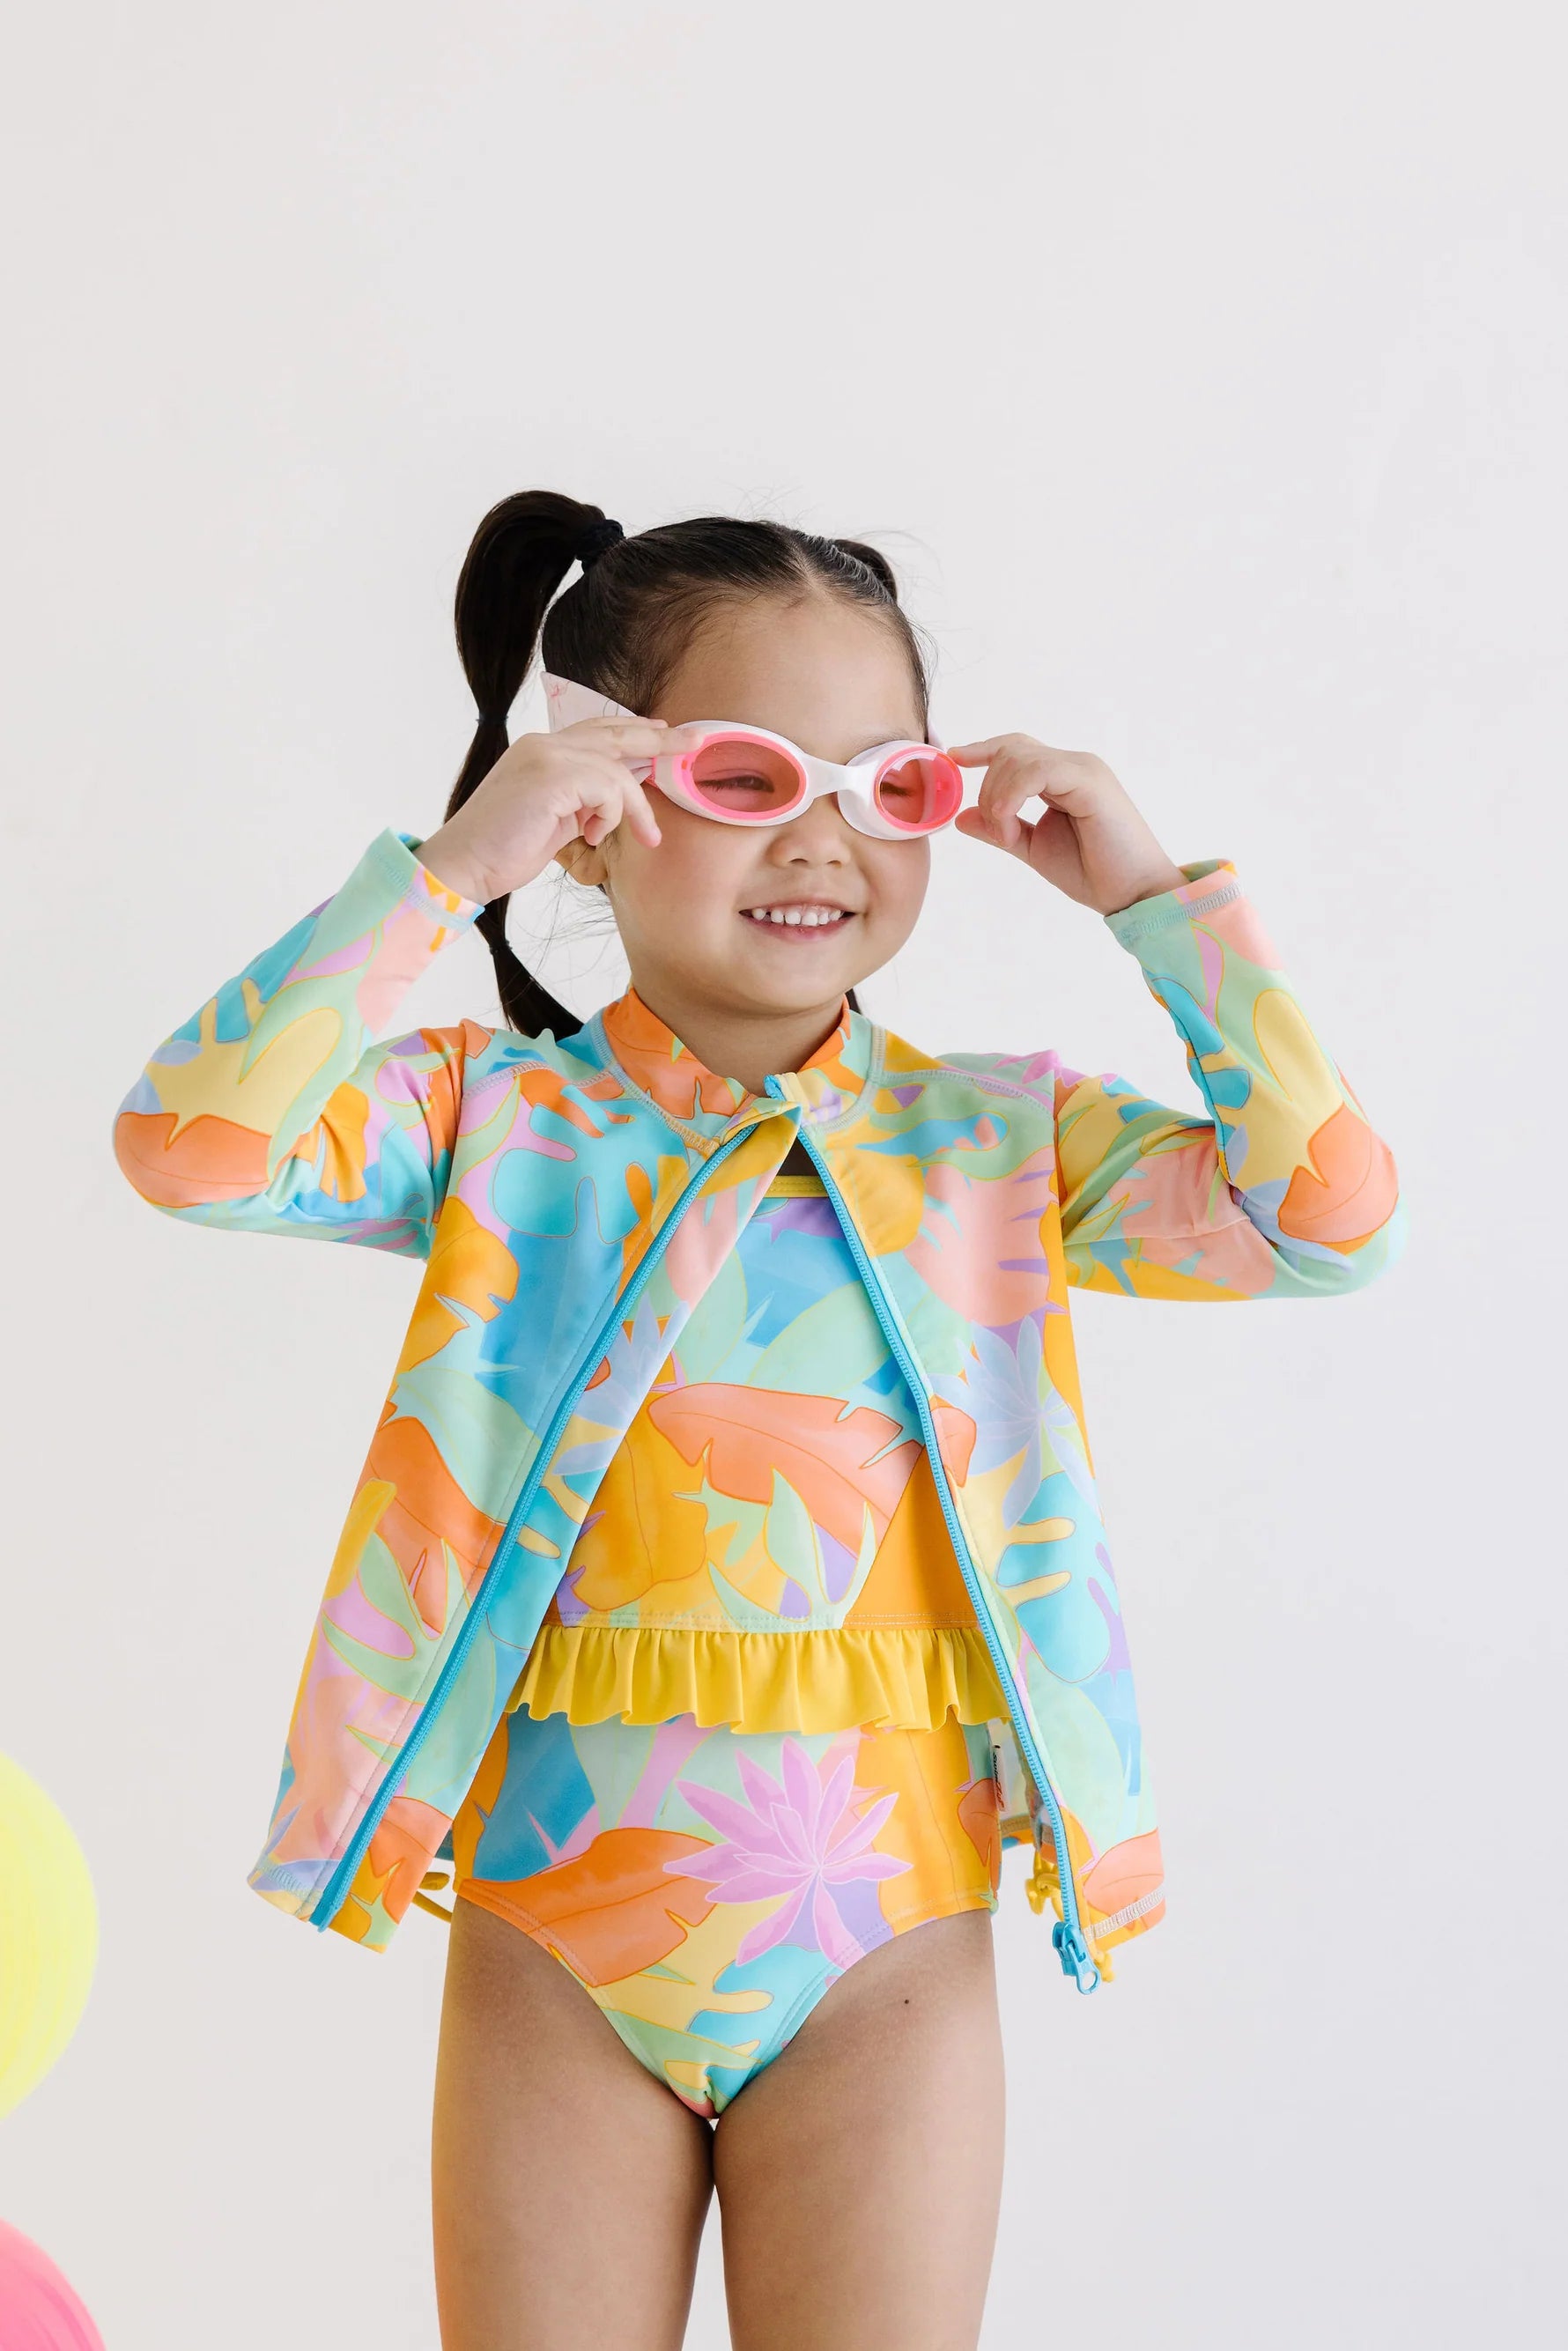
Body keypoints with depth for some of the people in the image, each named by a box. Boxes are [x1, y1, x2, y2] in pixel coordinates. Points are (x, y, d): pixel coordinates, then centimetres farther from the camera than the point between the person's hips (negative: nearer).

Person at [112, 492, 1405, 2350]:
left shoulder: (998, 1139, 3)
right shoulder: (499, 1120, -2)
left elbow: (1326, 1216, -8)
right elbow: (190, 1145, -17)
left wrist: (1149, 894, -8)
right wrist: (451, 867, -20)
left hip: (884, 1939, 1)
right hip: (555, 1933, 0)